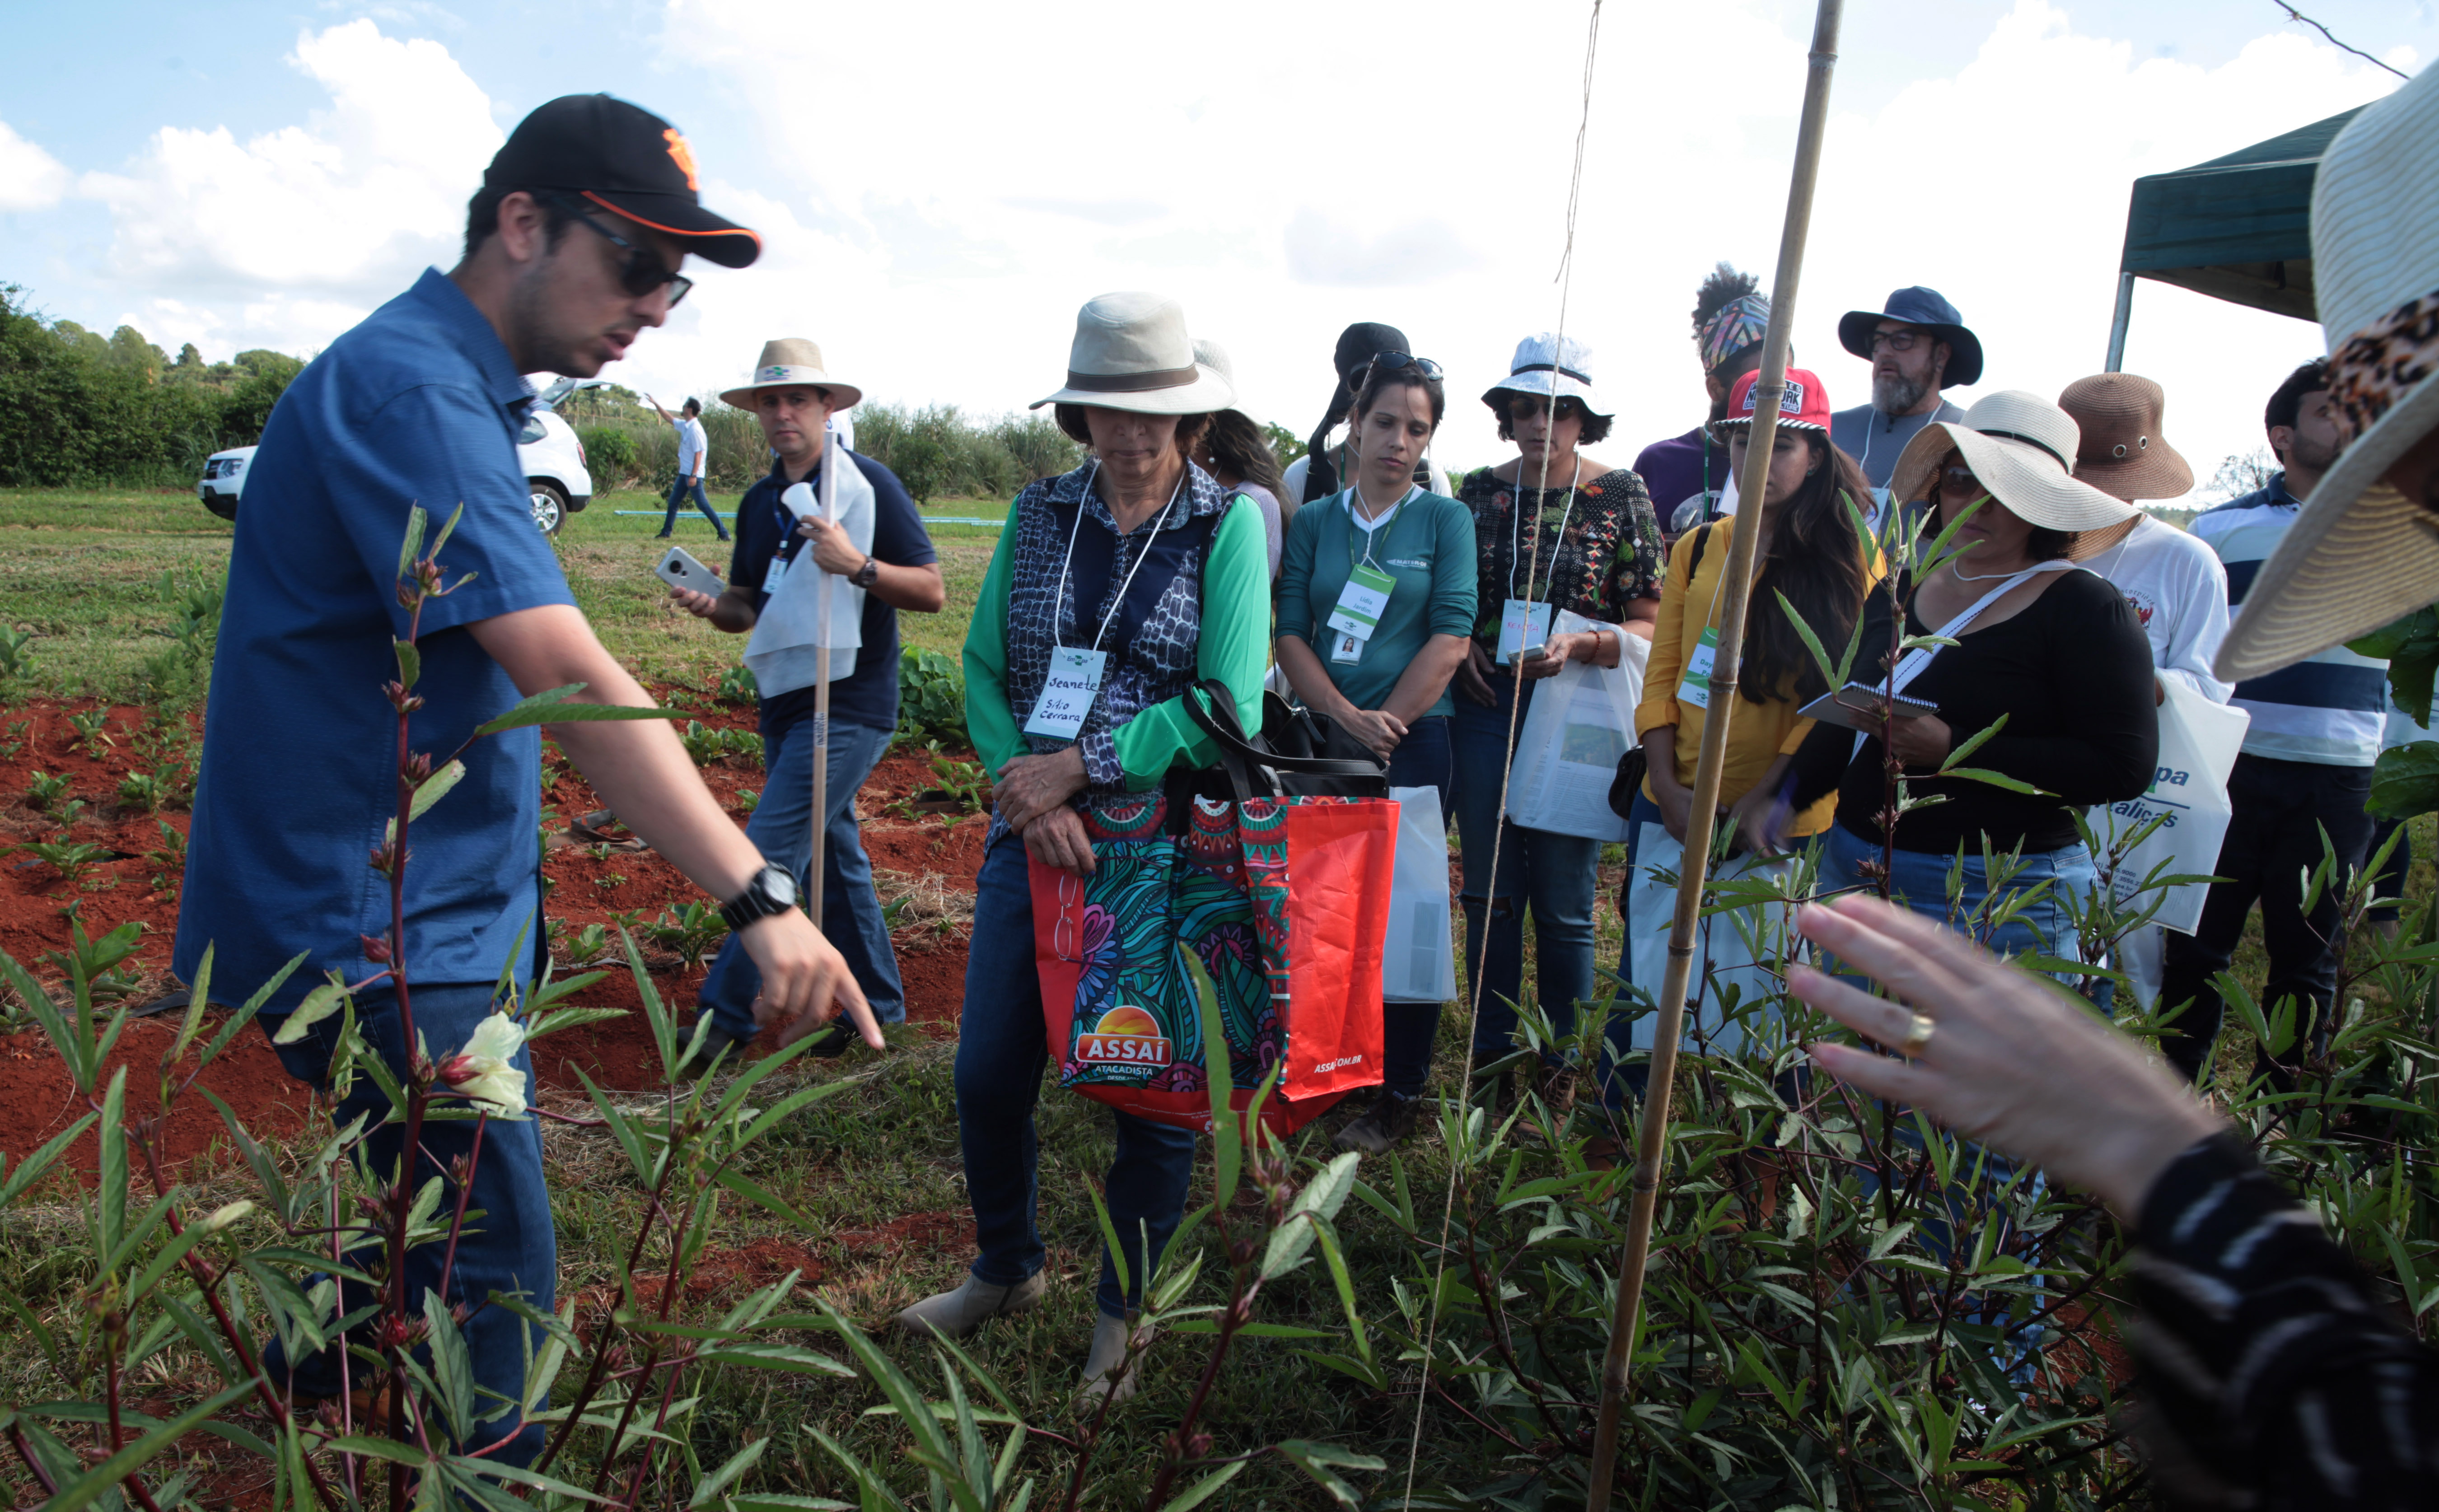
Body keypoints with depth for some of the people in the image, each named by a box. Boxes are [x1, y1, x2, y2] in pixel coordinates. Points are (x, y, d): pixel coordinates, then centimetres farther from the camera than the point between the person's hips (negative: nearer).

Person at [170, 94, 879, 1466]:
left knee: (444, 1211, 24)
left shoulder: (464, 390, 11)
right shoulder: (409, 389, -22)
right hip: (369, 927, -10)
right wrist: (761, 900, -37)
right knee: (497, 1265, -2)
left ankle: (316, 1365, 47)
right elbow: (574, 682, -33)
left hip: (431, 906, 10)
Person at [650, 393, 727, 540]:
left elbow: (698, 454, -21)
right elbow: (669, 419, 28)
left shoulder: (695, 430, -18)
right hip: (684, 473, 9)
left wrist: (694, 476, -25)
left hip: (694, 475, -9)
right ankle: (666, 533, 19)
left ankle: (723, 533, -5)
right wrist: (655, 404, 29)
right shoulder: (684, 426, 9)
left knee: (702, 504, -9)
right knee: (673, 502, 12)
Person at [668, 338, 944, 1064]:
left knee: (769, 853, -10)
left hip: (849, 705, -8)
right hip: (785, 704, 8)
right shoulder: (760, 501, 12)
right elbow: (749, 605, 16)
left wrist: (857, 565, -26)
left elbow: (931, 590, -11)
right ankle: (877, 1004, 26)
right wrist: (712, 606, -6)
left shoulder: (869, 484, -9)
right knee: (832, 854, 14)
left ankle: (728, 1016, 1)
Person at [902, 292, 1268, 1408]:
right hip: (1035, 833, 3)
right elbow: (983, 669, 3)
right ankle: (1008, 1270, 37)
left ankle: (1121, 1312, 32)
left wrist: (1076, 767, -16)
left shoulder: (1228, 524, -6)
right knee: (988, 1075, 9)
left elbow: (1232, 706, -14)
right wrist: (1027, 790, -14)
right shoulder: (1039, 514, 4)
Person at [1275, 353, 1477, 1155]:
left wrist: (1387, 722, -11)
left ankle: (1399, 1095, 11)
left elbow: (1449, 639, -5)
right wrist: (1344, 717, -12)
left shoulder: (1446, 520, 3)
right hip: (1322, 739, 2)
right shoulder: (1313, 522, 9)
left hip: (1413, 739, -2)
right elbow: (1290, 634, 1)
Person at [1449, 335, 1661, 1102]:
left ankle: (1559, 1062, 20)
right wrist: (1460, 647, -3)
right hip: (1485, 708, 3)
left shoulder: (1621, 494, -1)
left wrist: (1580, 645, -18)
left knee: (1564, 904, 3)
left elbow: (1650, 624, -2)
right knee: (1489, 893, 8)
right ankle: (1491, 1053, 22)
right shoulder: (1480, 491, 7)